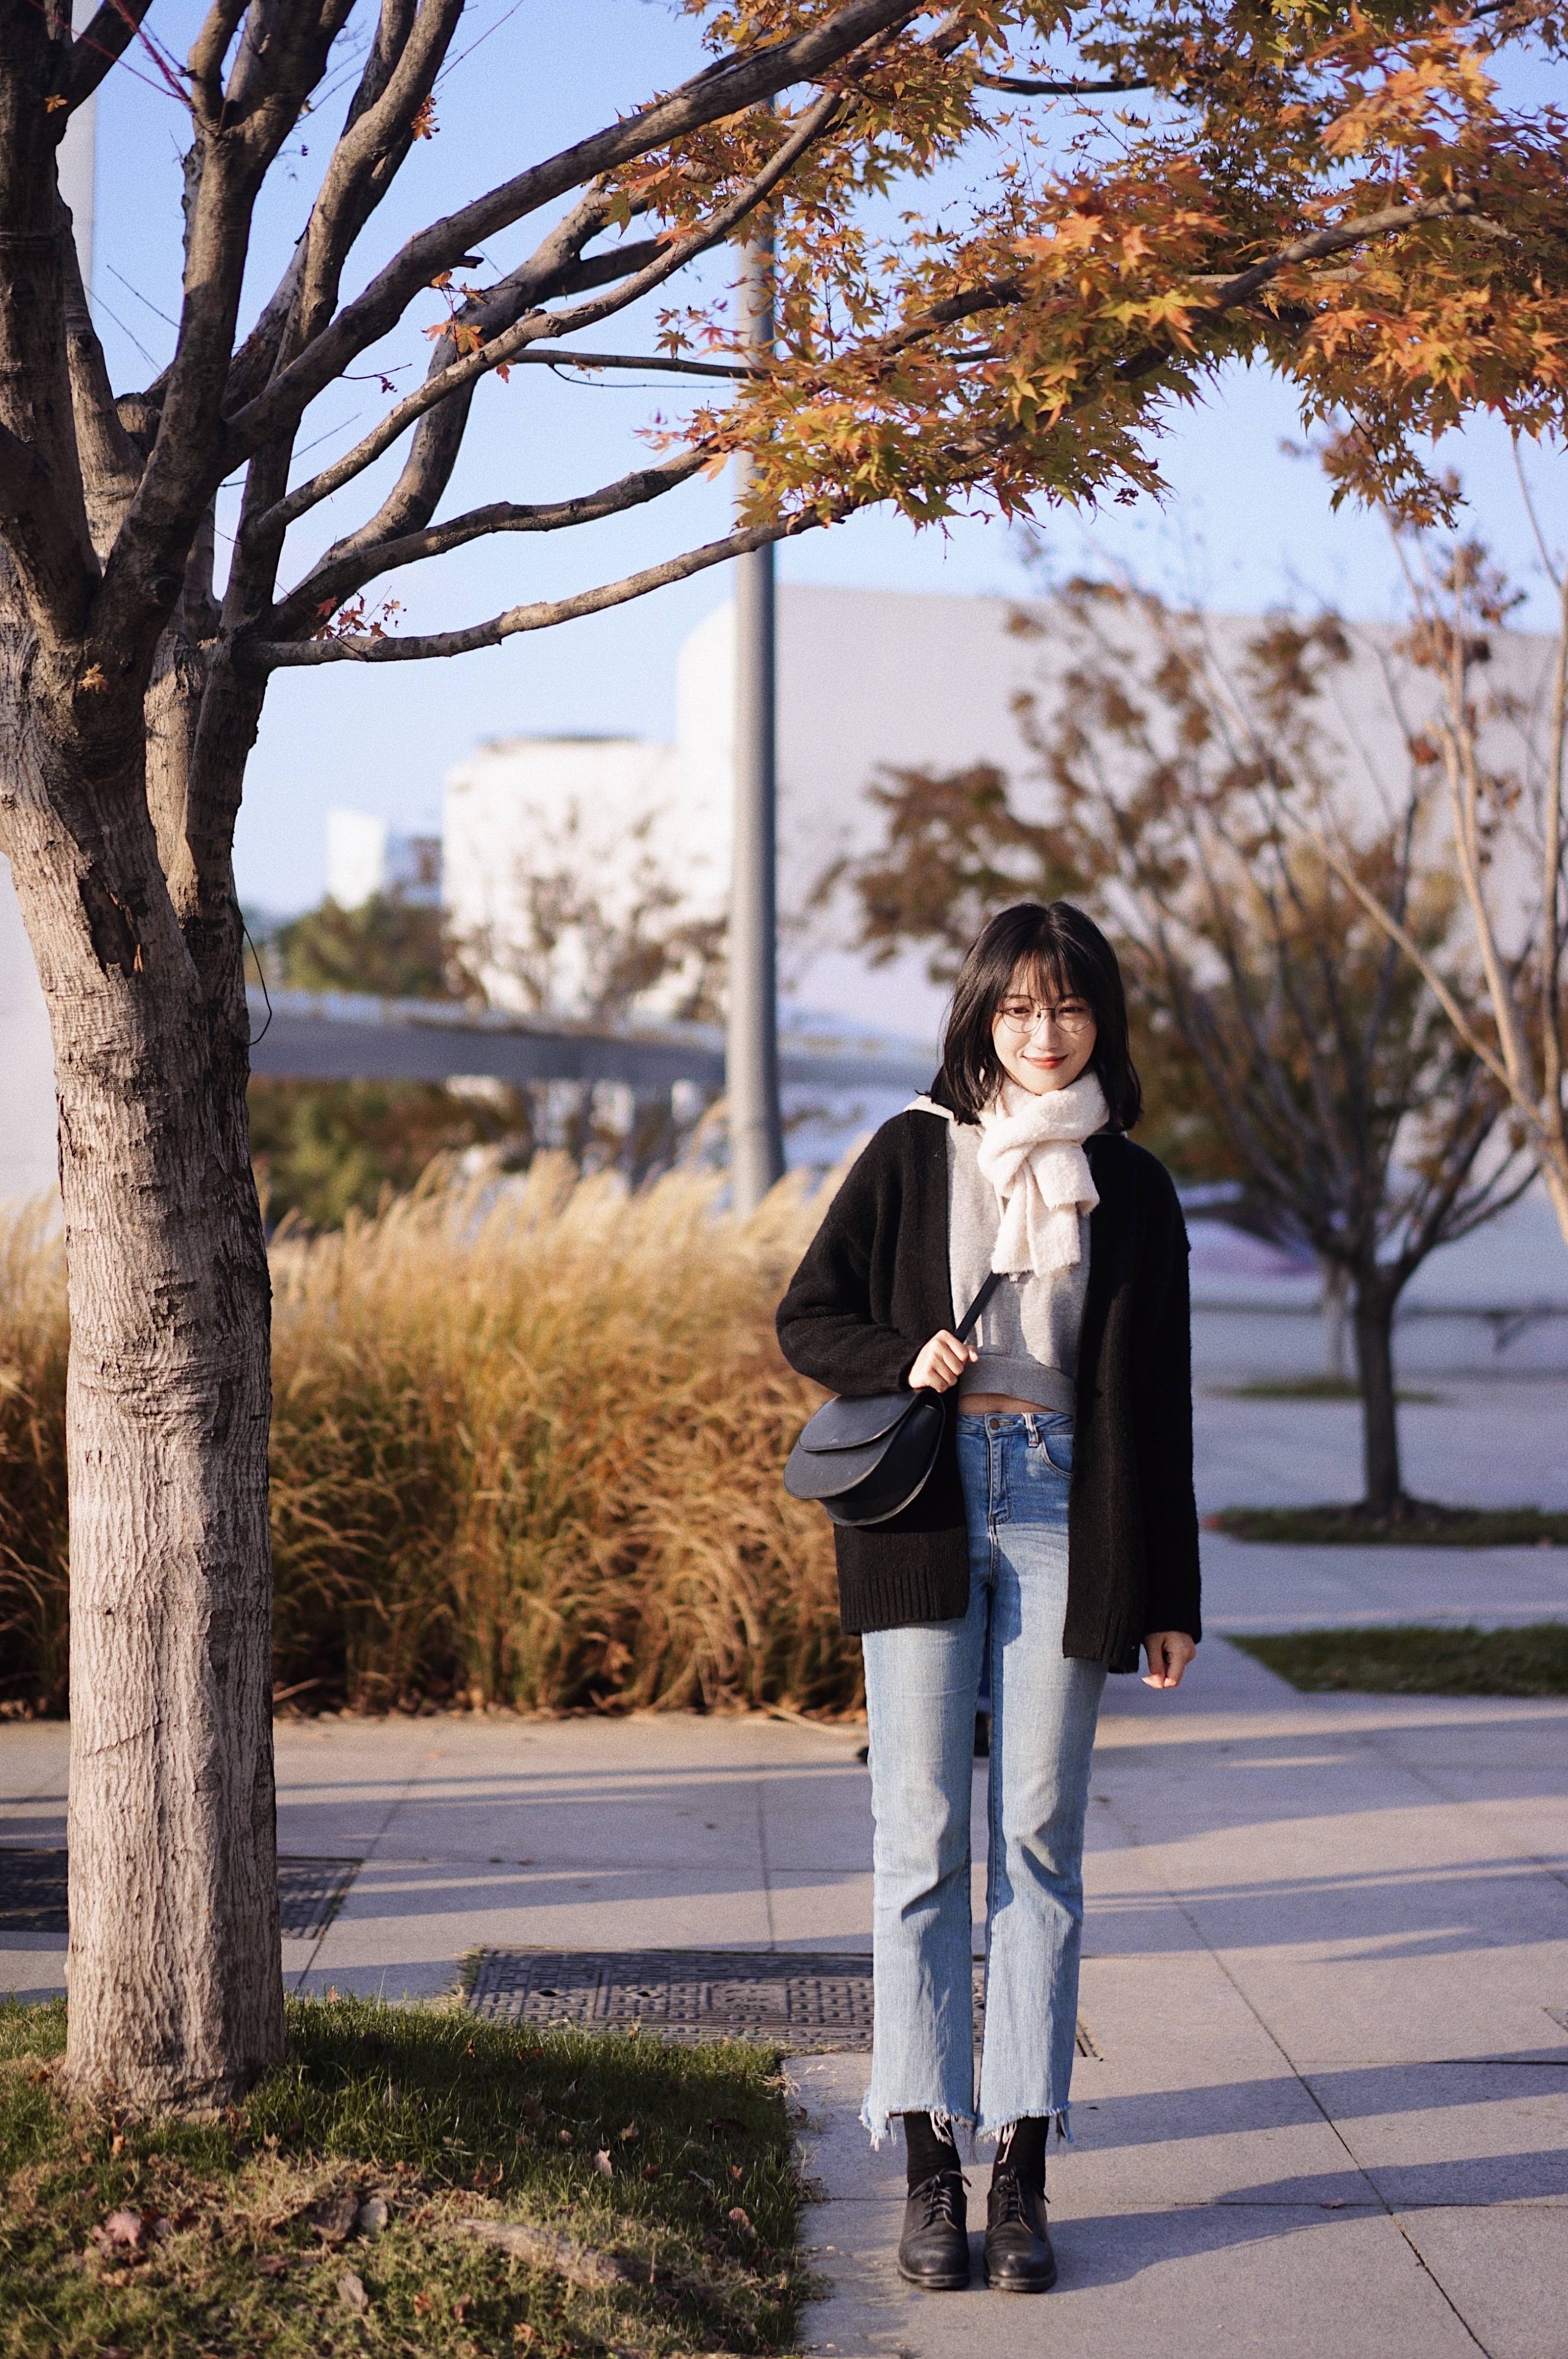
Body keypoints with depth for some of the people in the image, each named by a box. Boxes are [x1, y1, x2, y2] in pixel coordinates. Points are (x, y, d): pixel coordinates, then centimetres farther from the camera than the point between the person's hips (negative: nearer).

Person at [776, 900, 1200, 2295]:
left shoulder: (1131, 1188, 9)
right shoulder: (915, 1154, 7)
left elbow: (1158, 1399, 10)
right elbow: (807, 1320, 10)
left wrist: (1170, 1594, 8)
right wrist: (901, 1362, -12)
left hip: (1061, 1516, 0)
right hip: (927, 1513, 0)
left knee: (1040, 1842, 1)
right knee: (922, 1837, -2)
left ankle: (1023, 2172, 5)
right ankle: (930, 2168, 2)